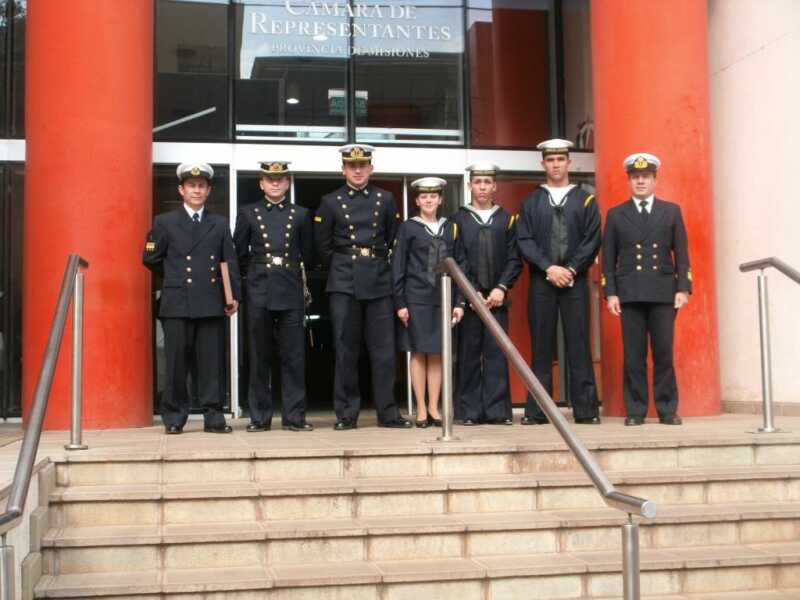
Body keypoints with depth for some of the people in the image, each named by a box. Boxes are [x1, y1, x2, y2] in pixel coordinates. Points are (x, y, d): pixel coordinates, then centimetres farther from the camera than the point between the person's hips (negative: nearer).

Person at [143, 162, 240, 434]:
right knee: (176, 363, 0)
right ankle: (174, 418, 9)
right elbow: (150, 259, 11)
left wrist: (234, 295, 0)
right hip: (177, 304, -2)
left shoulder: (220, 224, 14)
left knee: (212, 363, 1)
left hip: (211, 304, 2)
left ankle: (213, 416, 7)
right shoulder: (164, 222, 8)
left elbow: (230, 263, 9)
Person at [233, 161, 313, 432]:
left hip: (291, 291, 0)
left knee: (294, 356, 0)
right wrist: (252, 275, 11)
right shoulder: (248, 213, 7)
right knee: (260, 357, 3)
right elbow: (239, 253, 12)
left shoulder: (301, 214, 9)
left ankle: (294, 416, 5)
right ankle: (260, 417, 10)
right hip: (259, 292, 0)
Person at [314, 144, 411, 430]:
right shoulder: (330, 202, 6)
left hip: (379, 280, 1)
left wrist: (380, 267, 13)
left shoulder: (385, 199, 9)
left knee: (384, 350, 1)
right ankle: (346, 414, 6)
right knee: (345, 350, 0)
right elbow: (323, 246, 11)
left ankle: (388, 413, 8)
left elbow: (394, 240, 15)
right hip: (344, 285, -1)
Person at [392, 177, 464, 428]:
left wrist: (458, 302, 3)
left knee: (437, 354, 5)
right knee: (418, 353, 1)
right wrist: (400, 303, -7)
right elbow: (398, 267, -1)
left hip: (442, 300, 3)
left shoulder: (450, 228, 10)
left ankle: (434, 407, 12)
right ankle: (421, 409, 7)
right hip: (416, 300, -2)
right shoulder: (408, 228, 1)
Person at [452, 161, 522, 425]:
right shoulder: (458, 220, 6)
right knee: (469, 354, 0)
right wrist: (473, 293, -8)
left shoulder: (506, 220, 10)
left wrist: (501, 289, -8)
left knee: (497, 353, -1)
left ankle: (497, 409, 3)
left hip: (497, 297, 1)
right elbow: (456, 261, 0)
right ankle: (470, 411, 5)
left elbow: (514, 260, 5)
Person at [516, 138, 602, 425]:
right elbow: (525, 241, 2)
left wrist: (571, 269, -10)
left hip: (575, 282, 0)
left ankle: (586, 410, 3)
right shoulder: (531, 202, 11)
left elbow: (592, 240, 1)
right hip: (541, 283, 1)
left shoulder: (586, 200, 9)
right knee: (541, 347, 2)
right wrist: (549, 268, -11)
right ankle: (536, 411, 6)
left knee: (579, 346, -1)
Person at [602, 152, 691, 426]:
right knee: (633, 355, 0)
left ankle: (667, 410, 8)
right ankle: (635, 410, 5)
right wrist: (610, 293, -2)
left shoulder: (672, 211, 12)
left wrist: (683, 288, -3)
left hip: (663, 292, 0)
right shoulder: (615, 214, 11)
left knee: (664, 354, 0)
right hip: (630, 293, 0)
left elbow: (681, 254, 7)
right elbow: (608, 258, 7)